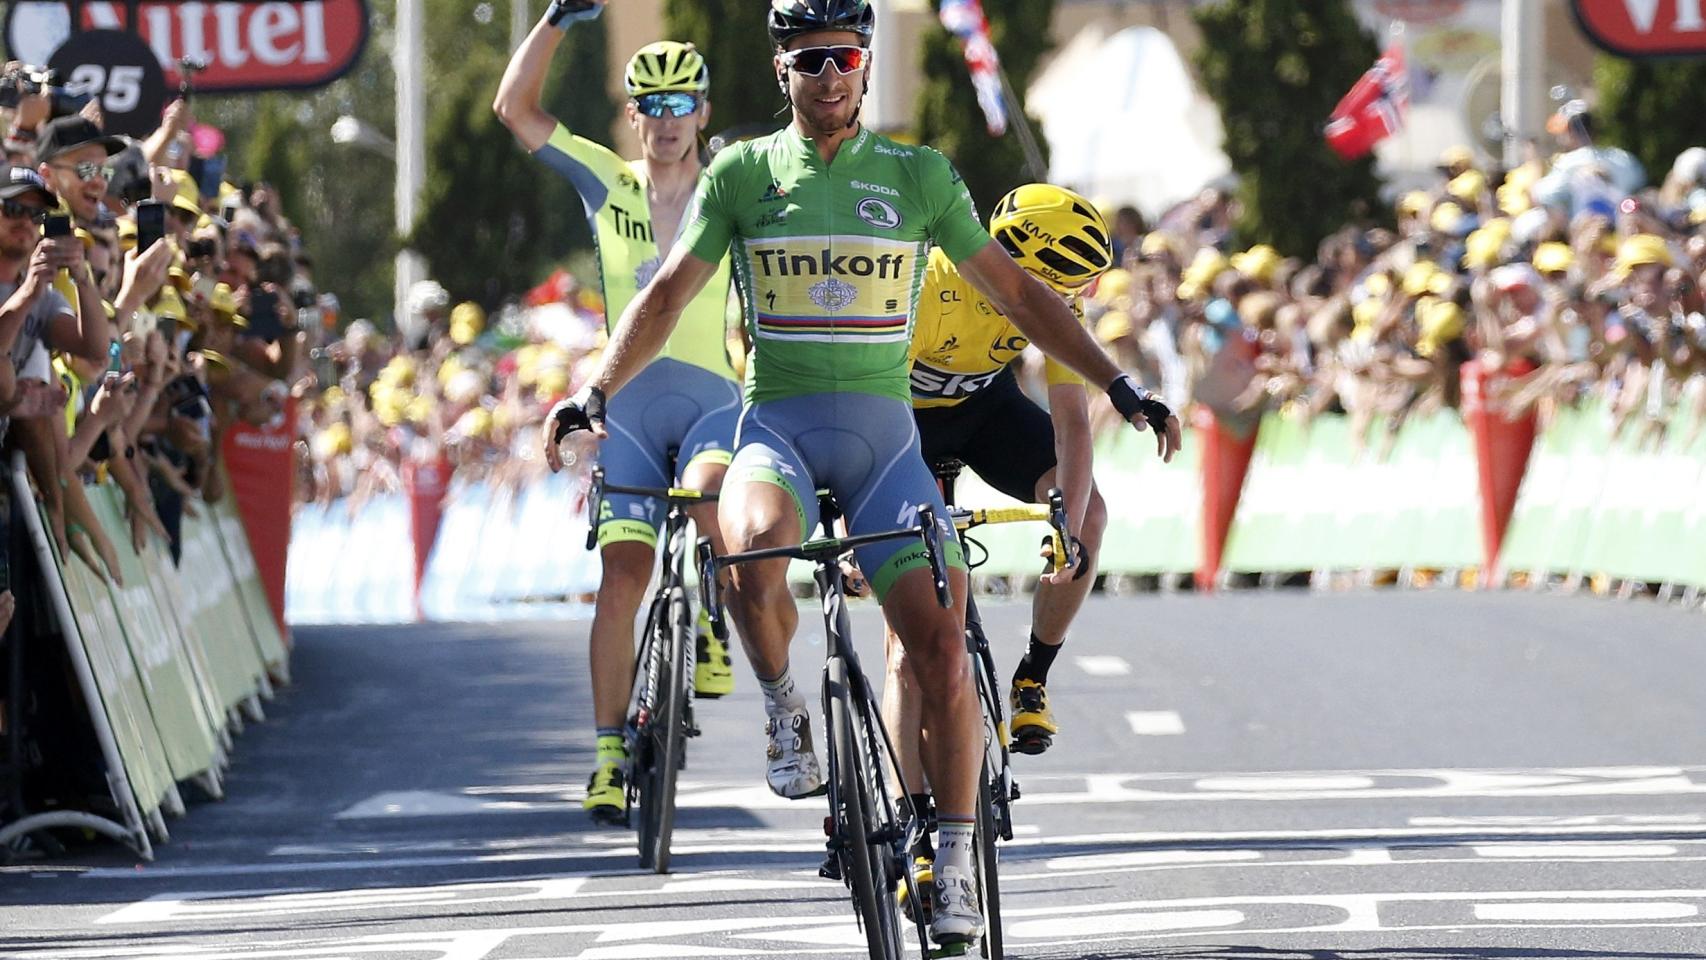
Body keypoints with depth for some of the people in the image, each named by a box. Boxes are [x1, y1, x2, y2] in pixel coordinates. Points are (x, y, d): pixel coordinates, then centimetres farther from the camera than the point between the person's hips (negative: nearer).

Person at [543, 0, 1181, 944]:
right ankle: (783, 705, -7)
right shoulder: (742, 174, 6)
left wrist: (1122, 388, 8)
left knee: (941, 646, -14)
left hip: (884, 438, 1)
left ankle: (954, 865, 0)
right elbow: (667, 295, 8)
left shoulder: (918, 176, 7)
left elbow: (1014, 291, 12)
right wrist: (596, 391, -6)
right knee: (753, 553, -37)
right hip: (777, 426, -1)